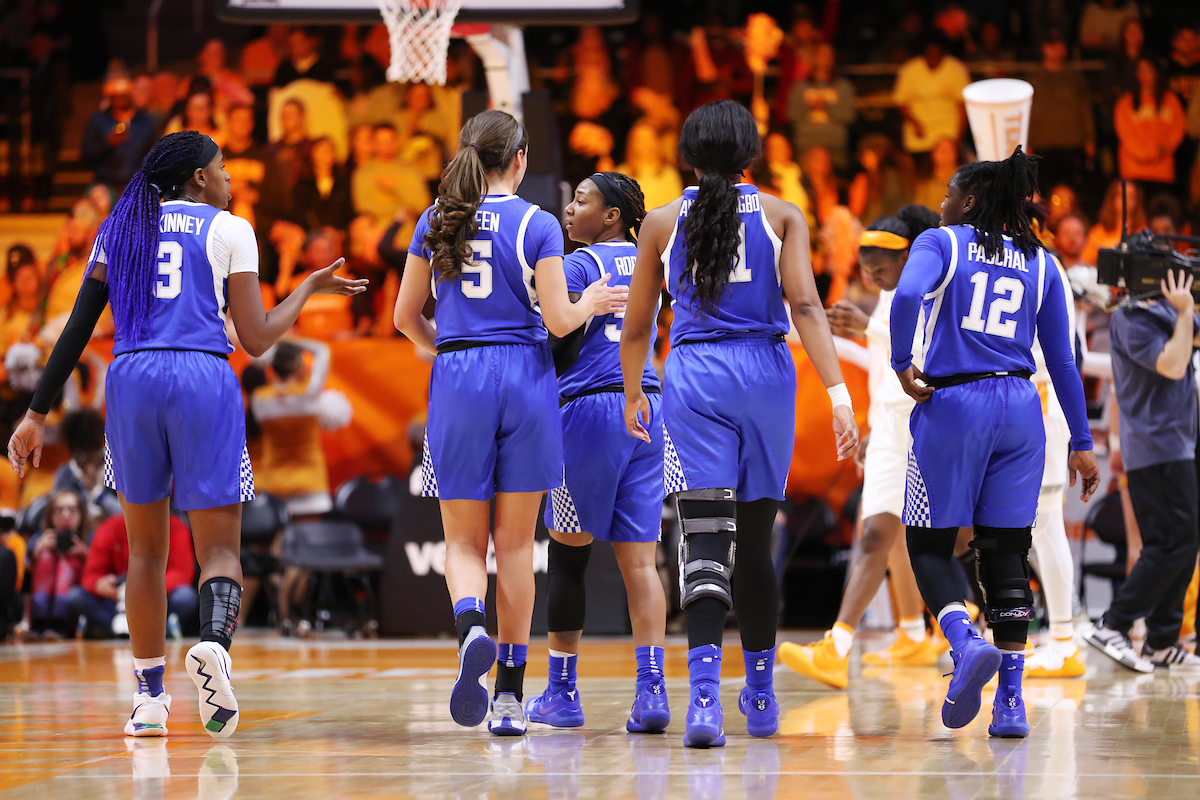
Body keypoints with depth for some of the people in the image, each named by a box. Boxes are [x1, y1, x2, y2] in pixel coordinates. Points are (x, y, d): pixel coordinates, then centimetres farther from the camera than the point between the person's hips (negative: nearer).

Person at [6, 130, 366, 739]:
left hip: (131, 380, 3)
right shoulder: (229, 230, 7)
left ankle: (149, 697, 13)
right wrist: (309, 289, 19)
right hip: (205, 378, -3)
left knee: (146, 549, 15)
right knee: (219, 547, 1)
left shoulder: (119, 230, 17)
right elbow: (256, 339, 3)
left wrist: (37, 413, 13)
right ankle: (214, 643, -31)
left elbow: (76, 330, 11)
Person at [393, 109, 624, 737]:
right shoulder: (538, 225, -3)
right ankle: (509, 696, 7)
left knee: (464, 541, 7)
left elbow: (405, 317, 9)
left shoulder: (435, 222, 5)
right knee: (516, 542, 7)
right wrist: (589, 304, 14)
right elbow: (558, 321, -7)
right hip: (525, 379, -1)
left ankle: (471, 628, -26)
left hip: (456, 381, 1)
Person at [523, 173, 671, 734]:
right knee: (640, 561, 0)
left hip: (590, 408, -6)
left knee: (567, 556, 5)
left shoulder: (580, 264, -5)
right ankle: (651, 688, -12)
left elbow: (559, 347, -11)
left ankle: (562, 692, 10)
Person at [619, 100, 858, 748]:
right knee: (754, 541, 14)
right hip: (766, 372, 1)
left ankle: (704, 693, -28)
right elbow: (805, 306, -7)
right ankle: (760, 696, 25)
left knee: (704, 538, -9)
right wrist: (838, 392, -11)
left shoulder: (662, 223, 8)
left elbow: (637, 327, 13)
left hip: (693, 377, -1)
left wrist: (633, 396, 29)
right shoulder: (782, 216, 6)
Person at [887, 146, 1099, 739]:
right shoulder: (1040, 263, 12)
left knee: (929, 543, 8)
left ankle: (965, 644, -20)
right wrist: (1081, 441, 15)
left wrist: (902, 366, -8)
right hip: (1019, 411, 4)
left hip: (951, 405, -4)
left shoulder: (940, 243, 1)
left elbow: (907, 296, -21)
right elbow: (1062, 360, 11)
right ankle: (1011, 701, 1)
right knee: (1005, 550, 7)